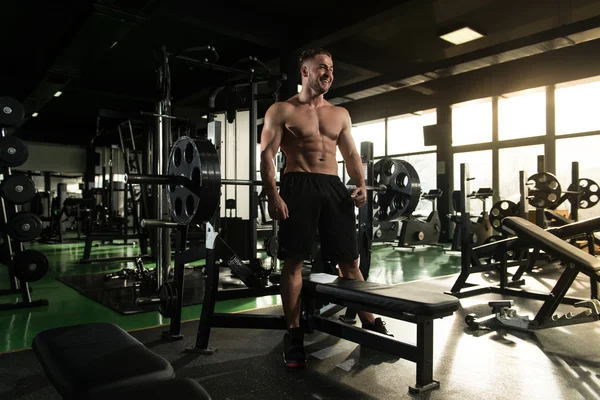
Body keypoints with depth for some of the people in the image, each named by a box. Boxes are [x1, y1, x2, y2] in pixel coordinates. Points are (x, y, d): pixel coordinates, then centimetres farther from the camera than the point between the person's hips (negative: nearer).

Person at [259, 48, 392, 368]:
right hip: (298, 186, -4)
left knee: (349, 260, 6)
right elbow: (267, 154, -3)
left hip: (334, 187, 4)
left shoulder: (340, 114, 19)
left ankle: (371, 324, 17)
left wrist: (360, 184, 1)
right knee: (293, 261, -4)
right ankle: (294, 335, 7)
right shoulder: (282, 111, 4)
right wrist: (273, 194, -16)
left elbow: (351, 154, 18)